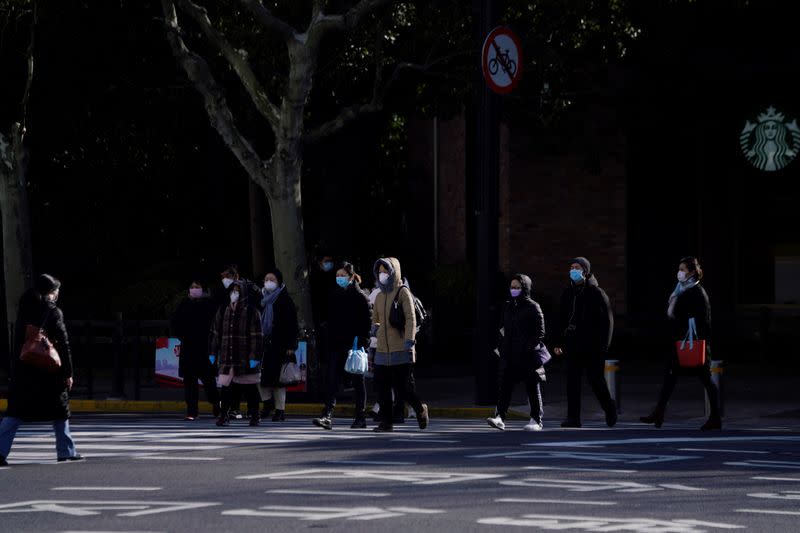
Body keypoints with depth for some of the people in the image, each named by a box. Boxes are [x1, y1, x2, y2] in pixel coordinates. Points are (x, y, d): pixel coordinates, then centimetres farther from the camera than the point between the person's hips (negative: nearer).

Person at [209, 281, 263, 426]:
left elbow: (257, 336, -6)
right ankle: (224, 415, 7)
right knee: (226, 387, 1)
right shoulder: (223, 312, 10)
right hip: (227, 357, 3)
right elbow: (215, 333, 15)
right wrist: (213, 353, 11)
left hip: (246, 358, -3)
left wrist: (255, 356, -12)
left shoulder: (251, 312, -3)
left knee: (250, 389, 4)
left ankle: (254, 415, 14)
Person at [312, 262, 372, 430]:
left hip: (354, 345, -5)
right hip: (337, 346, 5)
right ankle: (328, 416, -14)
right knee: (332, 381, -6)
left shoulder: (360, 297, -5)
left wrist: (362, 343, -16)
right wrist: (329, 345, 11)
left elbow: (367, 321, -8)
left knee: (357, 382, 4)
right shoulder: (335, 296, 13)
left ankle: (361, 418, 12)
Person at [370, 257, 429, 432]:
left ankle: (420, 410, 19)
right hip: (382, 351, 6)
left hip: (400, 351, -6)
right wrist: (376, 329, 9)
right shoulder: (380, 296, 17)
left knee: (402, 386, -6)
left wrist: (409, 343, -21)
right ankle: (386, 422, 5)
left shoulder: (402, 293, -3)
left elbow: (411, 319, -11)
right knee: (382, 387, 0)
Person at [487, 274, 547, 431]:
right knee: (505, 385, -7)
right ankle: (500, 417, -13)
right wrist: (503, 347, 9)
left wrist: (528, 347, -15)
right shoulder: (508, 307, 13)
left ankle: (536, 421, 10)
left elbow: (540, 333, -6)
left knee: (532, 388, 3)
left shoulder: (533, 307, -4)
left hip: (528, 355, -5)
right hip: (509, 355, 5)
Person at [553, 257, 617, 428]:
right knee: (572, 380, -2)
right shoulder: (568, 294, 12)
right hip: (573, 344, 5)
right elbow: (563, 319, 18)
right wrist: (559, 342, 11)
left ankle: (609, 408, 24)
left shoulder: (596, 293, -4)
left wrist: (603, 344, -12)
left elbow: (607, 320, -6)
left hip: (592, 344, -5)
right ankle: (573, 417, -1)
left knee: (595, 378, -1)